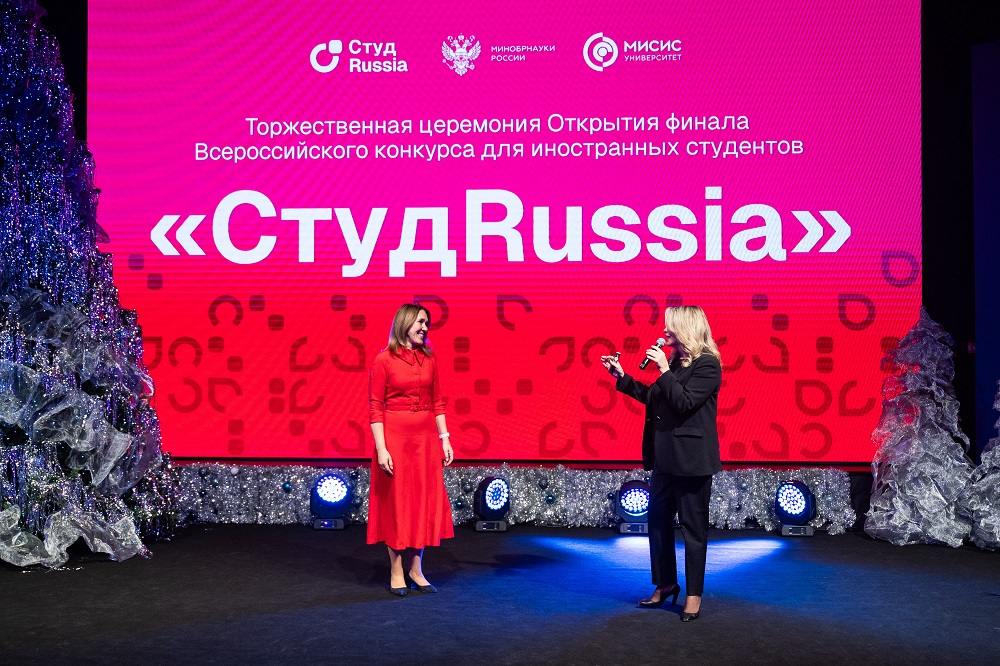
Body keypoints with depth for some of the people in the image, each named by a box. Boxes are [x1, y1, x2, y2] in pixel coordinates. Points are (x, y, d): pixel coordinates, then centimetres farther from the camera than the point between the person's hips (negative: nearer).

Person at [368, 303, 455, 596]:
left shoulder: (429, 358, 8)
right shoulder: (384, 360, -6)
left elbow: (437, 402, 11)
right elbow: (375, 407, -8)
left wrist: (444, 438, 6)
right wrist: (381, 448, -14)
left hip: (426, 436, 5)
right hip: (395, 436, -5)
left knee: (425, 502, 7)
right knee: (396, 502, 3)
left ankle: (416, 569, 19)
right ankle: (397, 572, 14)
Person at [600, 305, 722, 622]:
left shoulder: (707, 364, -12)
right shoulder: (675, 361, 12)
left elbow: (685, 402, -22)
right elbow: (652, 398, 17)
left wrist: (664, 370, -19)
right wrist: (621, 376, 13)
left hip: (691, 459, -8)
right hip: (665, 456, 9)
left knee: (693, 527, 3)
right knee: (658, 519, 14)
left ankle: (694, 594, 15)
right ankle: (665, 584, 28)